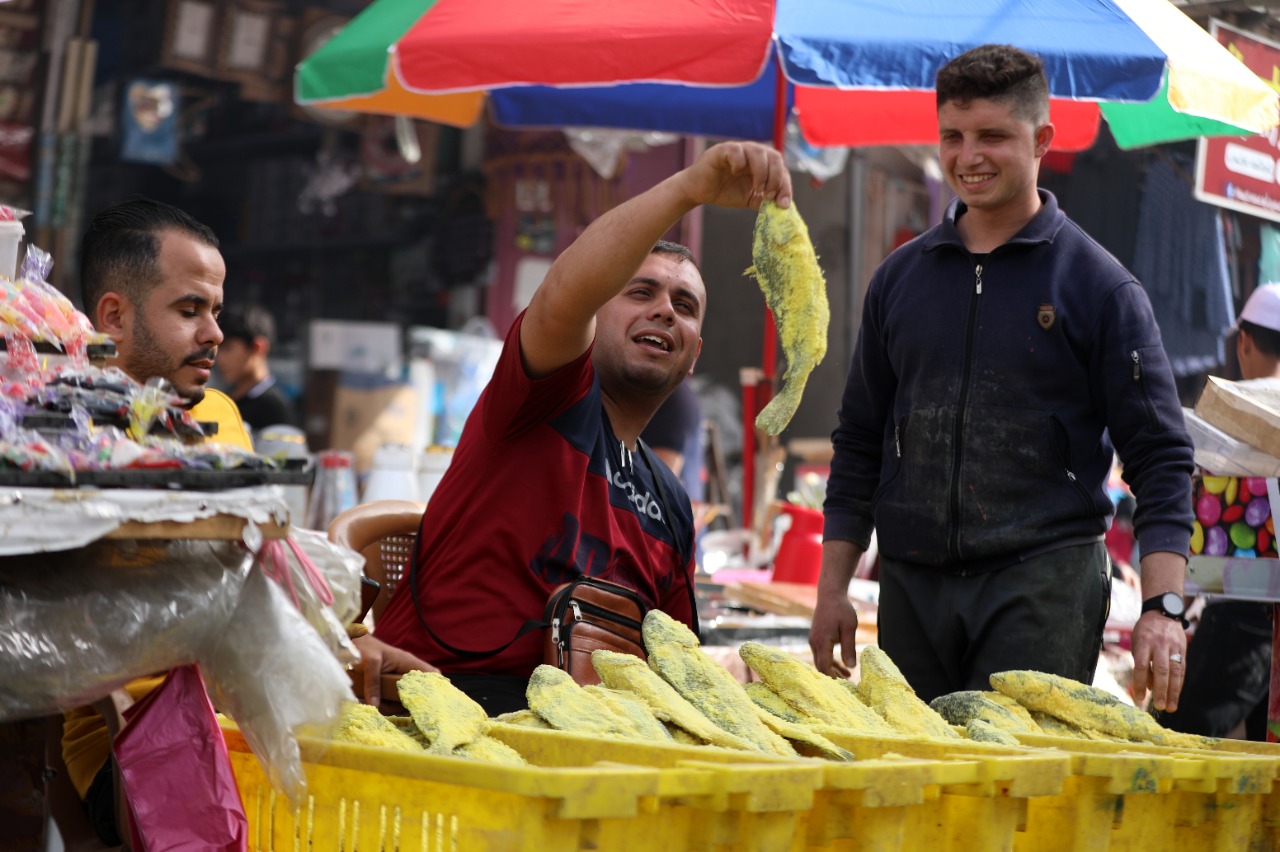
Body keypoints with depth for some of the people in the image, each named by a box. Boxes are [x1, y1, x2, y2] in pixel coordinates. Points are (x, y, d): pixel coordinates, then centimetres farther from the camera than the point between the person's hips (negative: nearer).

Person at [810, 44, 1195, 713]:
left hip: (1044, 581, -3)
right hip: (911, 583, 4)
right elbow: (859, 444, 16)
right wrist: (832, 591, 10)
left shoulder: (1101, 287, 0)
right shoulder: (900, 276, 11)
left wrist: (1163, 609, -14)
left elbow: (1161, 457, -2)